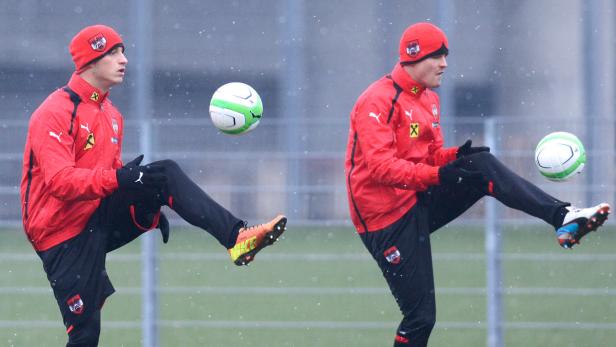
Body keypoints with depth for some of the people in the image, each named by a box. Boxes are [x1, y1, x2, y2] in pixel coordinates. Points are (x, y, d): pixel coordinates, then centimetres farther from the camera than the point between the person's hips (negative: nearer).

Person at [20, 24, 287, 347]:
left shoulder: (111, 115, 13)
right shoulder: (57, 112, -15)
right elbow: (59, 180, -26)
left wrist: (146, 210, 6)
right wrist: (117, 178, -38)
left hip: (100, 221, 7)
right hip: (63, 235, -7)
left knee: (166, 174, -10)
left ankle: (236, 236, -23)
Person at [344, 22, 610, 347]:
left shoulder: (428, 100, 13)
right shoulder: (379, 101, -16)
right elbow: (381, 166, -26)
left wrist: (456, 156, -8)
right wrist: (437, 175, -36)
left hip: (420, 201, 8)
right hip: (387, 220, -8)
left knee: (482, 165, -11)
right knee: (420, 317, -8)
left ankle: (563, 216, -22)